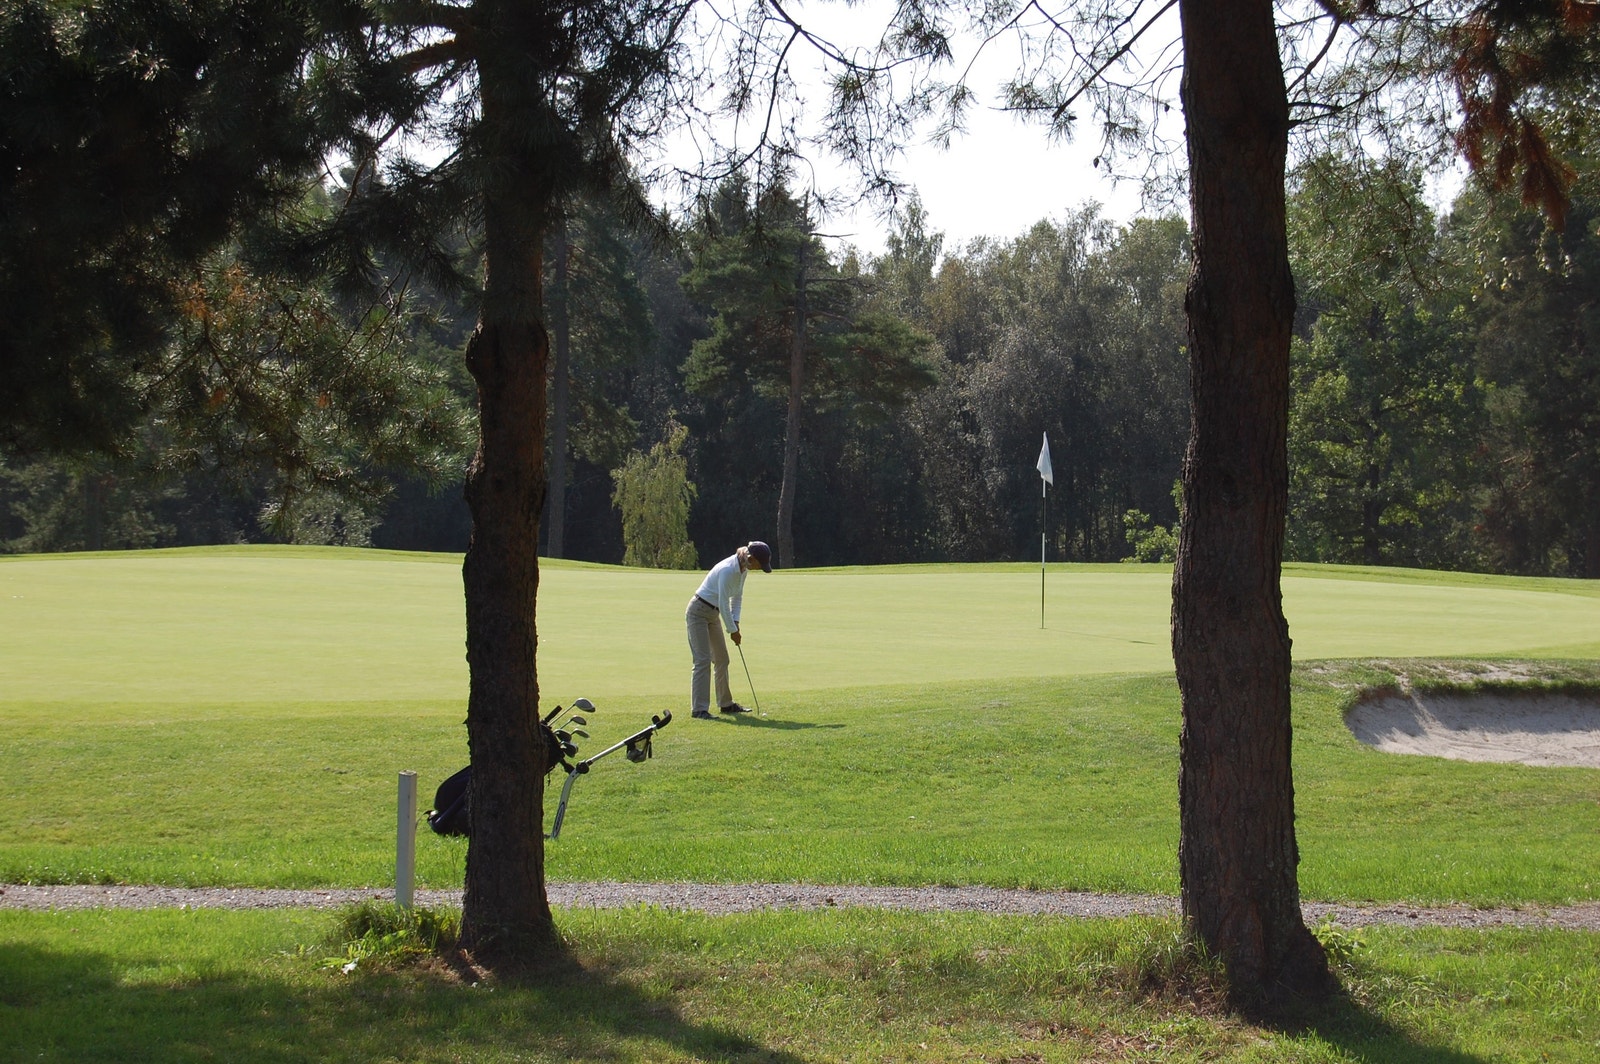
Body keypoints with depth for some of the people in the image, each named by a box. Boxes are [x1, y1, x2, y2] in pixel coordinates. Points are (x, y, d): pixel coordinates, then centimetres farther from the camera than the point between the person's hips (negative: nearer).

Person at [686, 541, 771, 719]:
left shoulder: (743, 569, -1)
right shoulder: (727, 570, -29)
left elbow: (737, 597, 12)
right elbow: (724, 604, -25)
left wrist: (735, 622, 1)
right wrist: (733, 630, -16)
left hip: (713, 614, 9)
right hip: (698, 612, -9)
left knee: (722, 659, 12)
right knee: (703, 660, -13)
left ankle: (726, 703, 21)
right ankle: (699, 709, -12)